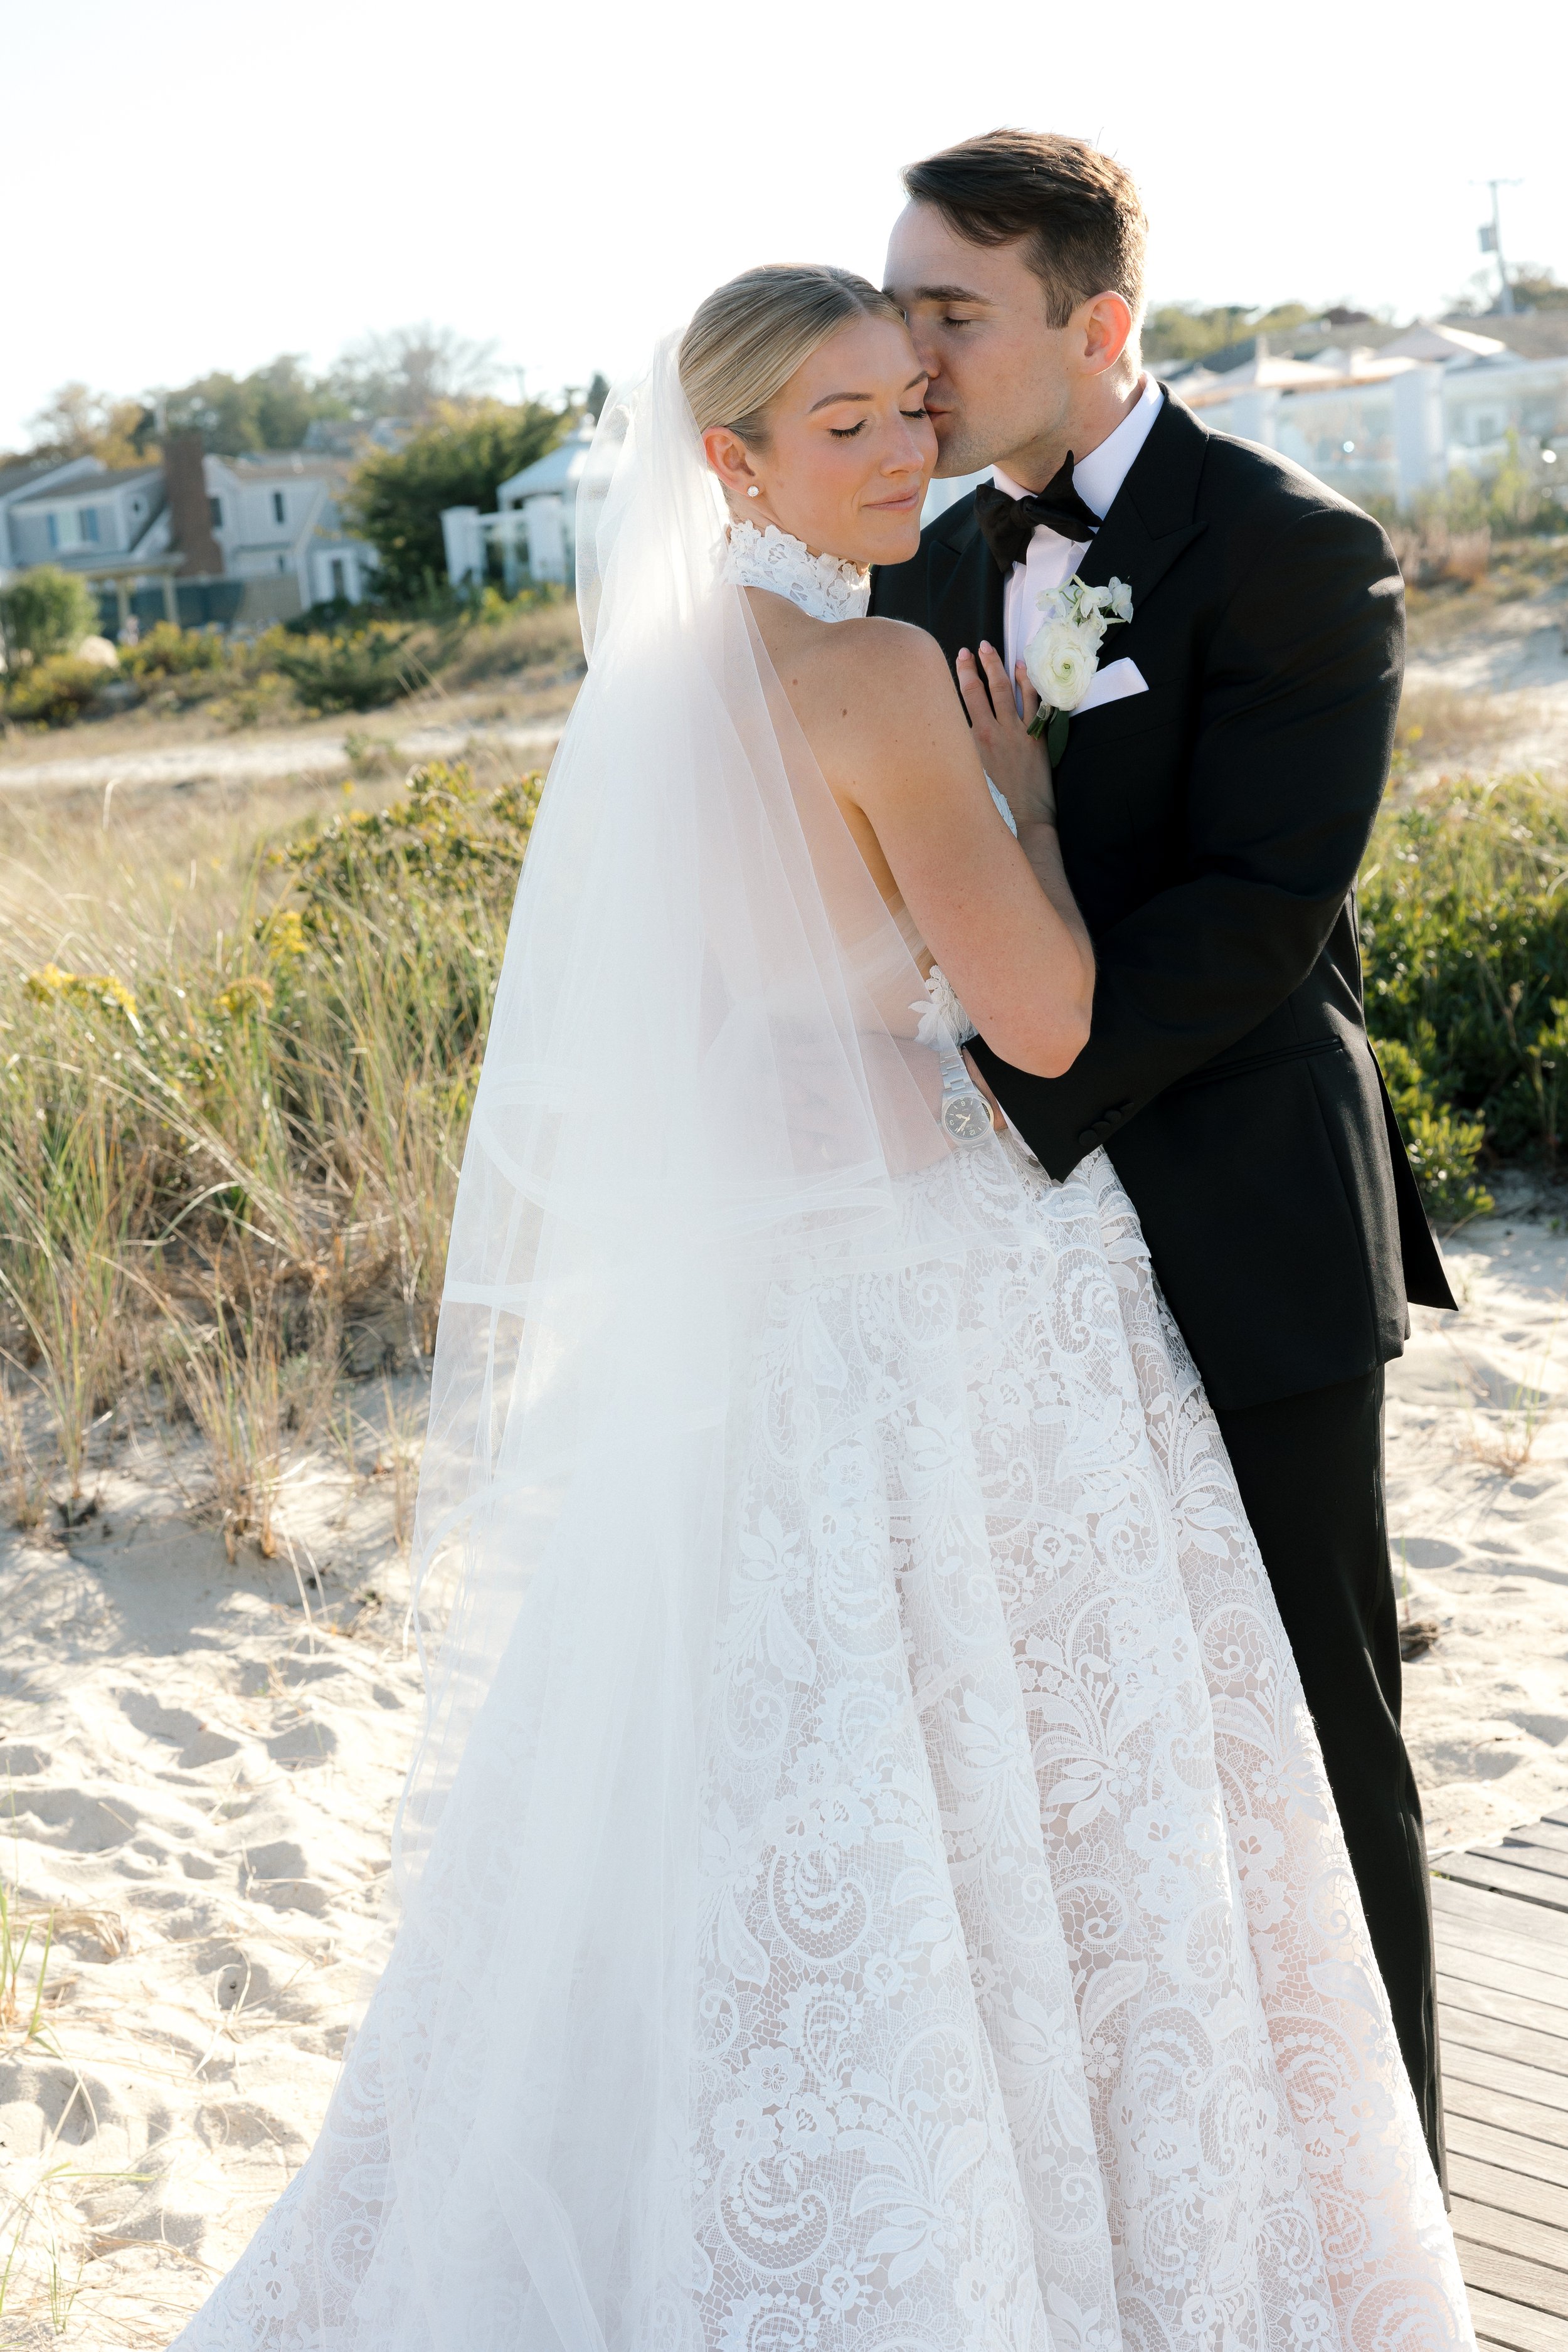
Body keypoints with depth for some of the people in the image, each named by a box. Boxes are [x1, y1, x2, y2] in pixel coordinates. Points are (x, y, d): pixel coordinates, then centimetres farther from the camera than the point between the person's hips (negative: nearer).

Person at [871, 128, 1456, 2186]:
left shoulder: (1293, 551, -11)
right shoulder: (934, 574, 10)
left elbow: (1257, 908, -19)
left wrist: (1013, 1093, -24)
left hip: (1243, 1246, -6)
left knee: (1310, 1744, 8)